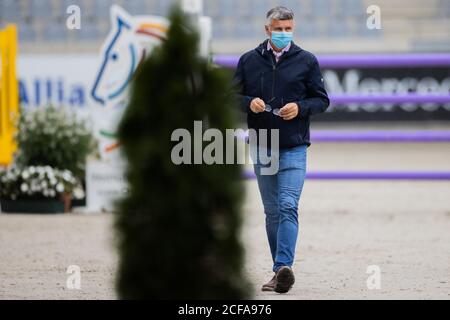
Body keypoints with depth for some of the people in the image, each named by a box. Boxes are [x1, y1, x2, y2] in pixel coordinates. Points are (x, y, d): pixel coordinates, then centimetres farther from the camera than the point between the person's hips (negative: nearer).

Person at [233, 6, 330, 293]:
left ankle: (284, 267, -27)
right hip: (261, 148, 3)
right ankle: (280, 271, 16)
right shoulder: (249, 61, 7)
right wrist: (249, 103, -11)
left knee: (288, 207, -17)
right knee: (272, 212, 9)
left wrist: (300, 107, -13)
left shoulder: (307, 61, 3)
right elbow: (233, 96, 11)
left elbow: (322, 100, 6)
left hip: (294, 148, -3)